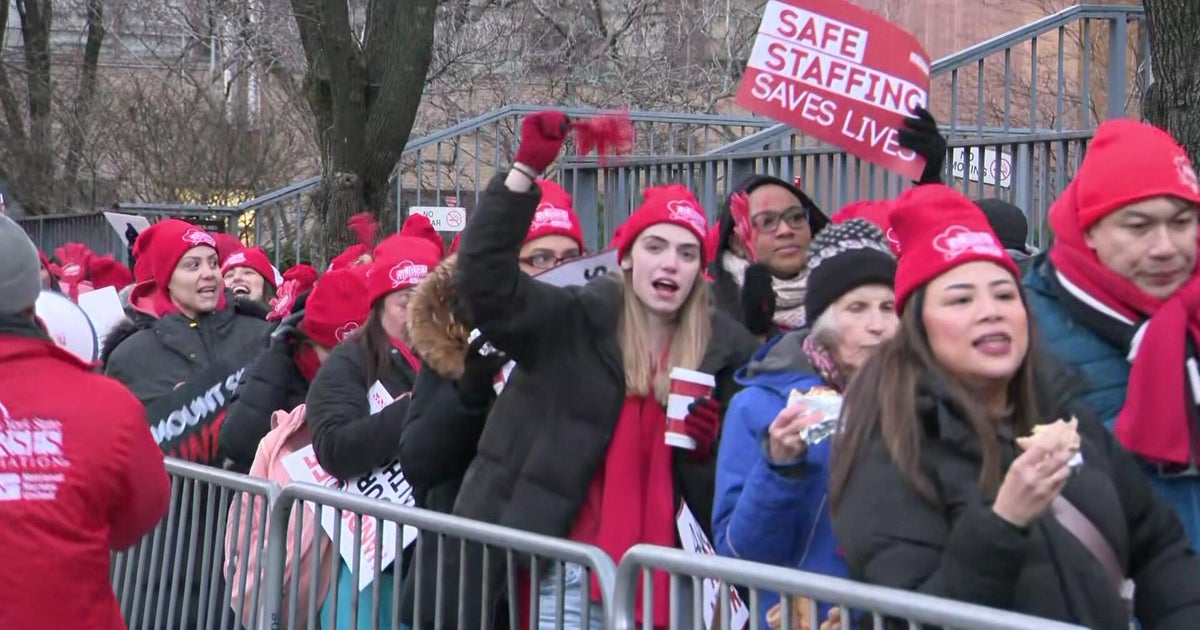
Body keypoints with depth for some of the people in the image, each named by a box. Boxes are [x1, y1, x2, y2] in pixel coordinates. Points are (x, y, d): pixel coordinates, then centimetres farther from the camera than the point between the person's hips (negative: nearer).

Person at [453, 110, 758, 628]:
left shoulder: (722, 351, 9)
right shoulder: (574, 323, 0)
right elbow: (483, 278, -14)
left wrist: (704, 449, -8)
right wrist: (526, 170, -21)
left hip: (652, 570, 3)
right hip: (567, 564, -3)